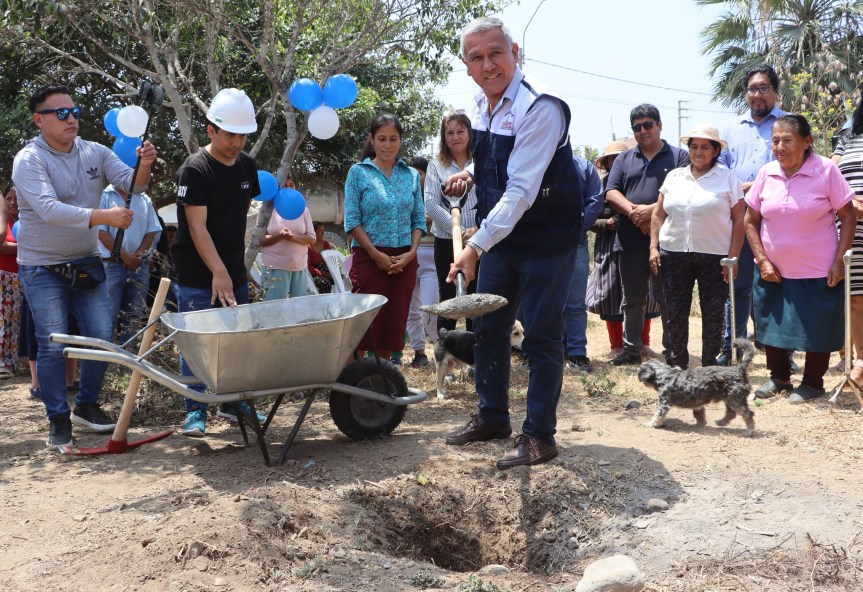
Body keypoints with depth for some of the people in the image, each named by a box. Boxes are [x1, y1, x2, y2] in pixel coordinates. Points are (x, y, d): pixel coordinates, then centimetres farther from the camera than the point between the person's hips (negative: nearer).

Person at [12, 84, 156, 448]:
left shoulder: (95, 153, 1)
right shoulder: (29, 160, -15)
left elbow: (130, 183, -11)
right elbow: (50, 209, -30)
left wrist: (144, 167, -34)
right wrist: (104, 217, -41)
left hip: (87, 261, 5)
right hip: (42, 267, -5)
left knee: (101, 336, 4)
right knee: (54, 345, -4)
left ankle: (86, 405, 24)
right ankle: (58, 421, 10)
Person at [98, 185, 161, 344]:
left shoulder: (145, 200, 11)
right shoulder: (105, 197, -2)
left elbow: (152, 231, 9)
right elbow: (101, 232, -8)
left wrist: (139, 254, -7)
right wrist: (125, 255, -14)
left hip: (140, 265, 4)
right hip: (112, 264, -4)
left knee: (134, 315, 7)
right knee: (110, 314, -6)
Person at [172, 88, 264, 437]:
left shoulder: (247, 166, 7)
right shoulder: (194, 170, -14)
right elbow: (197, 227, -20)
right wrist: (218, 272, -26)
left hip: (234, 271, 7)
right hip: (197, 276, -7)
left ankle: (233, 403, 23)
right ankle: (195, 412, 7)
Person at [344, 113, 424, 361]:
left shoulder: (412, 175, 11)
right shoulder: (358, 172, 1)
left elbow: (419, 219, 10)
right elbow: (352, 220, -5)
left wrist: (412, 252, -6)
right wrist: (377, 255, -12)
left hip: (404, 260, 4)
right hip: (369, 257, -3)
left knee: (394, 321, 7)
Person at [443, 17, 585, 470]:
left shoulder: (540, 108, -23)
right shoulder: (481, 105, 3)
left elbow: (521, 191, -29)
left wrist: (475, 248, -33)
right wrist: (471, 174, 1)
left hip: (546, 240, -8)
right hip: (499, 236, 8)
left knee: (541, 336, -1)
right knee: (487, 327, 14)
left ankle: (539, 435, 11)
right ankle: (492, 417, 31)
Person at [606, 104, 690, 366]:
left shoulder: (679, 156, 4)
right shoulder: (624, 159, 15)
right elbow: (611, 192, 4)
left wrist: (652, 209, -17)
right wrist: (634, 211, -13)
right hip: (630, 242, 4)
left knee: (667, 300, 0)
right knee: (632, 300, 11)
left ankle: (672, 351, 8)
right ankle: (631, 349, 19)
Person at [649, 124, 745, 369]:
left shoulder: (727, 178, 0)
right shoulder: (674, 176, 10)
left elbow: (739, 220, -2)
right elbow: (658, 215, 13)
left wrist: (733, 256, -8)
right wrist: (654, 247, 4)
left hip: (715, 257, -3)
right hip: (674, 254, 3)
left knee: (713, 314, 3)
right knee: (675, 312, 6)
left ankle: (710, 366, 14)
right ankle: (677, 364, 19)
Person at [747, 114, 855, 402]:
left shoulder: (826, 170, -12)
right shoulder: (766, 173, -3)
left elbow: (848, 216, -7)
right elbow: (751, 221, 4)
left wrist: (839, 262, -11)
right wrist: (762, 260, -4)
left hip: (818, 273, -3)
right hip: (773, 272, 3)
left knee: (816, 330, 6)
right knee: (771, 325, 13)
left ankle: (812, 383, 26)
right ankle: (779, 378, 33)